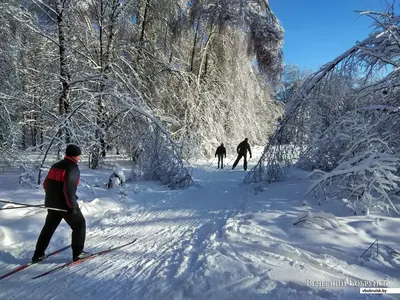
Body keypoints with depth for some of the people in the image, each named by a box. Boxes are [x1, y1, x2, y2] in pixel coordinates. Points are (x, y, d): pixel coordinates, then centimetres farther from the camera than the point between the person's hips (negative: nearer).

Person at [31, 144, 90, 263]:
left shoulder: (56, 166, 11)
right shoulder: (73, 168, -15)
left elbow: (46, 184, 16)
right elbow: (69, 188, -24)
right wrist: (72, 205, -18)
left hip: (51, 203, 8)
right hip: (65, 204, -8)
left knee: (49, 227, 22)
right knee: (79, 225, 9)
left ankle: (38, 254, 27)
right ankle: (78, 253, 12)